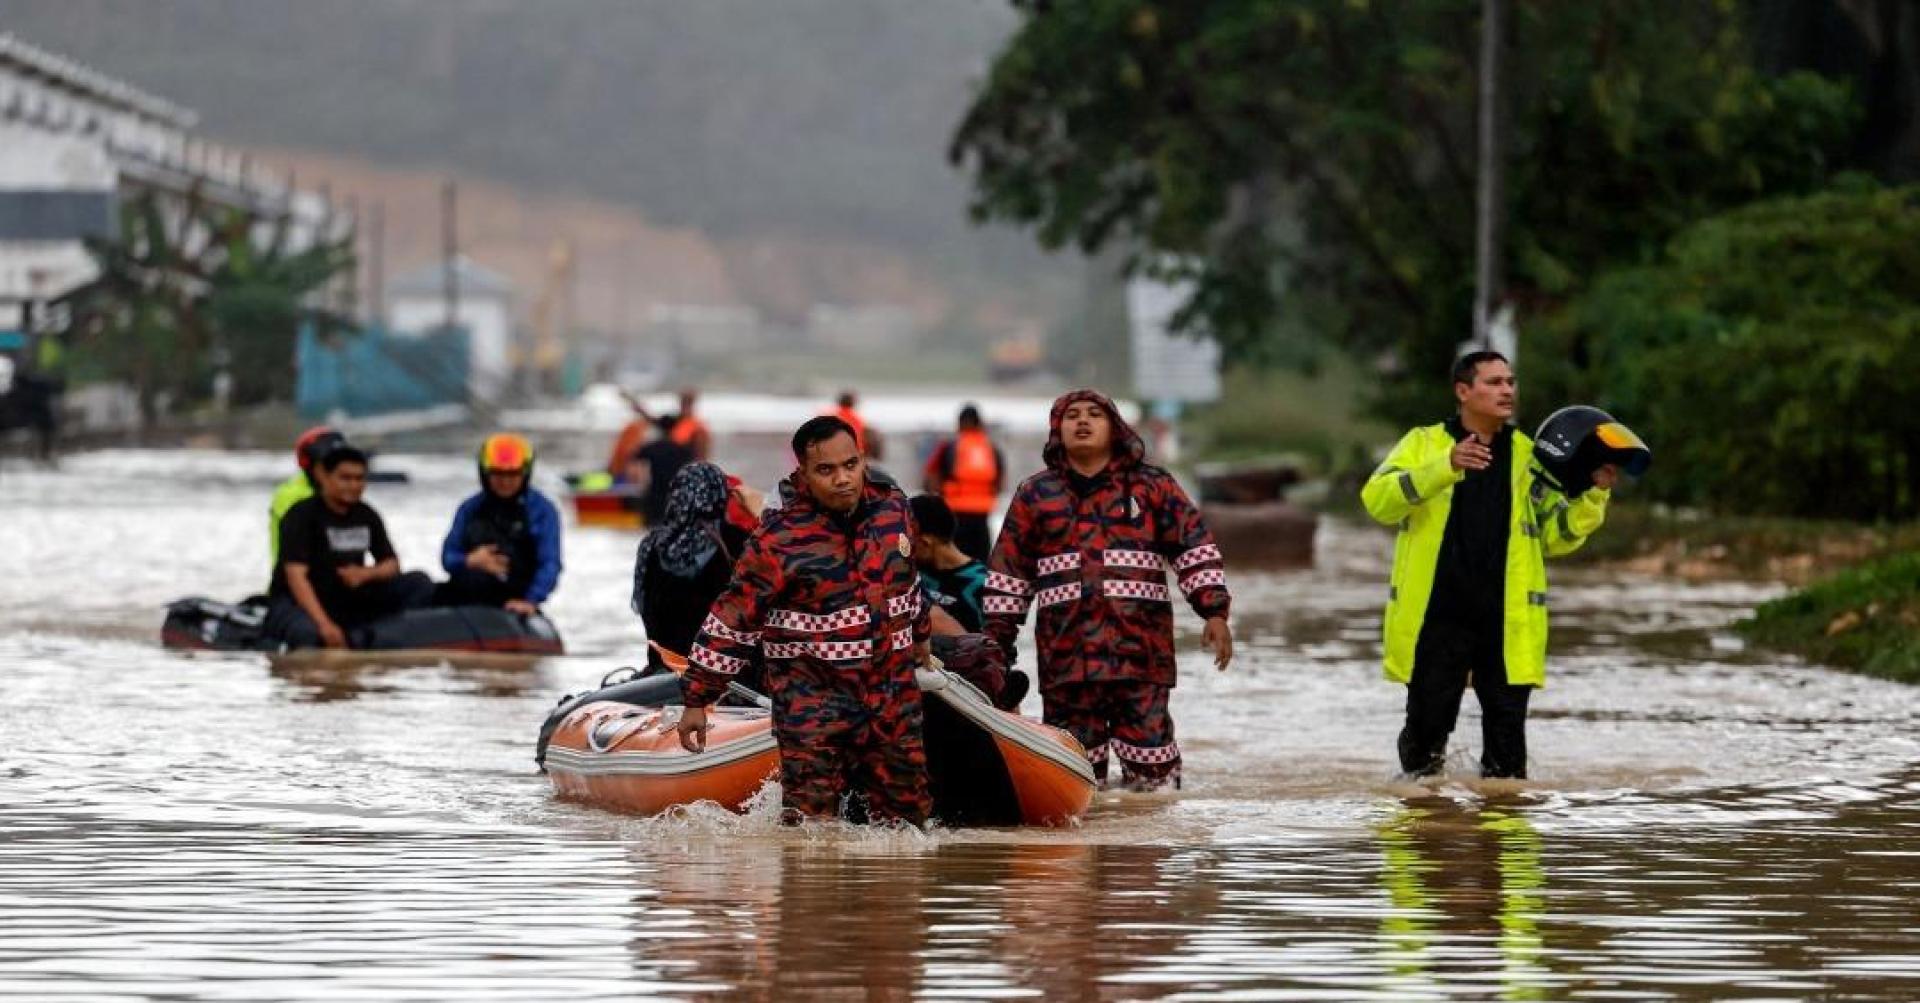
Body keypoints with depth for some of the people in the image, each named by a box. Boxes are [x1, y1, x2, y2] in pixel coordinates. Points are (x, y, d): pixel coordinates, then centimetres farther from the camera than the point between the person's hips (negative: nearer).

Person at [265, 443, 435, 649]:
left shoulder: (367, 516, 7)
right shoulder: (302, 516, -13)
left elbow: (391, 565, 12)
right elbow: (296, 575, -22)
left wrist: (366, 574, -13)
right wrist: (324, 624, -33)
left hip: (347, 601, 6)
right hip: (296, 602, -6)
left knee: (420, 584, -9)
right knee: (307, 632, -43)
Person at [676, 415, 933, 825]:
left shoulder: (894, 508, 2)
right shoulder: (780, 540, -17)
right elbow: (732, 619, -12)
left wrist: (919, 634, 38)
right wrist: (697, 700, -10)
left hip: (892, 689, 5)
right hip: (813, 695, -5)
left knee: (906, 812, 12)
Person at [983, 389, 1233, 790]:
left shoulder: (1153, 486, 10)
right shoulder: (1035, 494, 14)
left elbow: (1196, 547, 6)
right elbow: (1007, 572, 18)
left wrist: (1215, 612, -4)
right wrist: (997, 637, 13)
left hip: (1141, 648, -2)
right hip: (1065, 649, 2)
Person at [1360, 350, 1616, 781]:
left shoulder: (1529, 457, 13)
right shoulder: (1424, 444, 5)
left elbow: (1556, 535, 14)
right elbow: (1377, 500, -12)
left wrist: (1595, 495, -2)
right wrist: (1445, 467, -24)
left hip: (1507, 624, 2)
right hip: (1436, 619, -2)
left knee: (1507, 728, 1)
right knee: (1427, 726, 1)